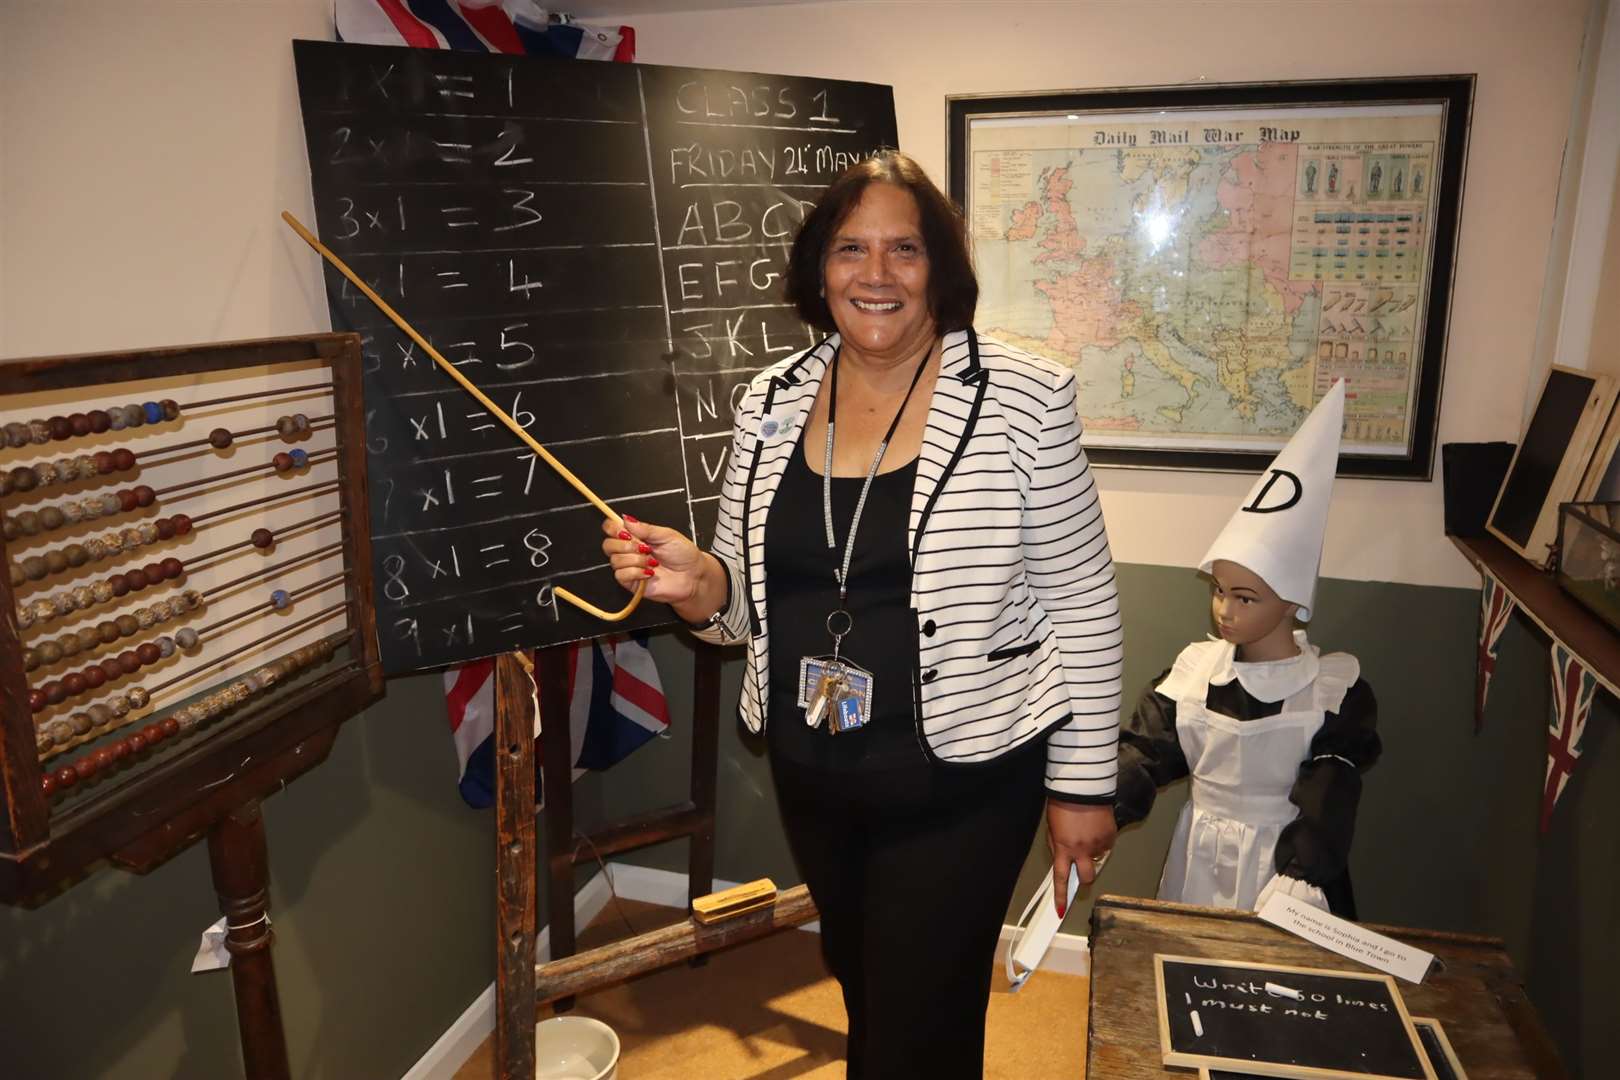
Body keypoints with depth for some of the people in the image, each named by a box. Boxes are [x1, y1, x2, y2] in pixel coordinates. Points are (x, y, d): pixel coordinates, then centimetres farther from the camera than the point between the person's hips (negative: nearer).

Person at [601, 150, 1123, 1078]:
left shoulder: (1023, 399, -13)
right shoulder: (771, 403, -1)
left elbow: (1082, 606, -8)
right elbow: (751, 598, 6)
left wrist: (1083, 782, -5)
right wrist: (699, 584, -16)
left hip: (961, 780, -4)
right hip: (811, 777, 5)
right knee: (866, 1000, 26)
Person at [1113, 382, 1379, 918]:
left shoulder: (1336, 691, -13)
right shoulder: (1195, 667, -6)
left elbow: (1327, 803, -16)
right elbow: (1145, 750, -7)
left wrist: (1298, 878, -29)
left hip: (1281, 860, -3)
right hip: (1199, 856, 3)